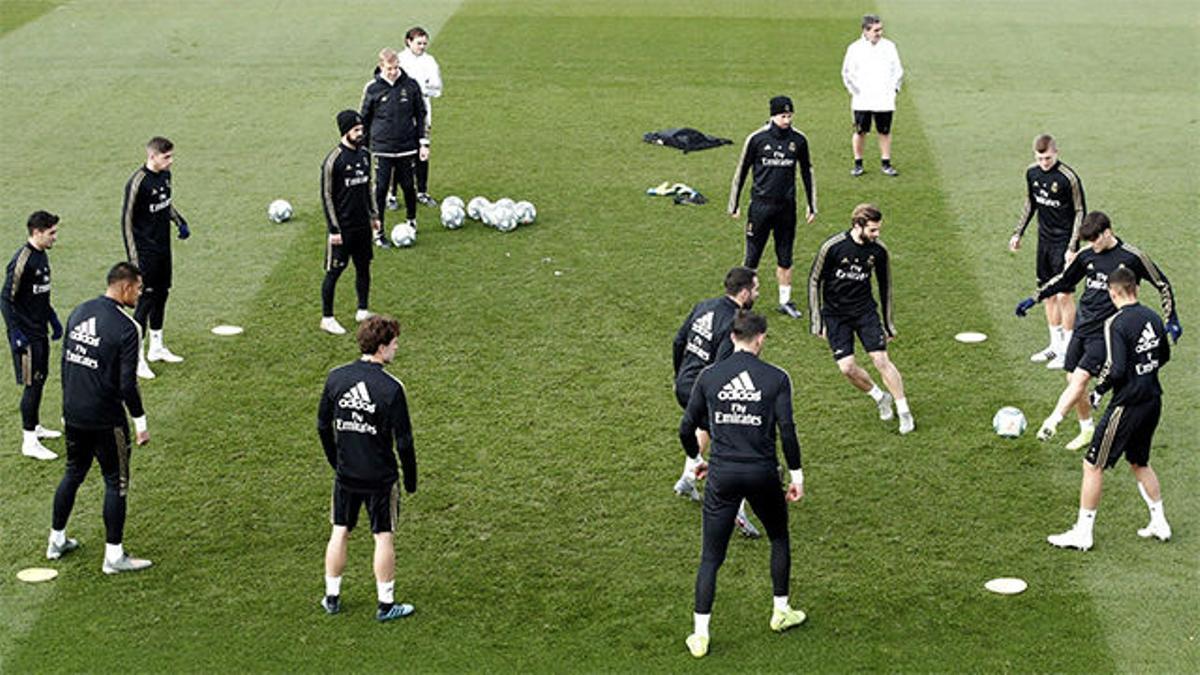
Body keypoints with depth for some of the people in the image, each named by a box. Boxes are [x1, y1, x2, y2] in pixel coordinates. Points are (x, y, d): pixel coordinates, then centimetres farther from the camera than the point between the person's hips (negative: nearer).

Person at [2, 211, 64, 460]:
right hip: (26, 335, -9)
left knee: (40, 379, 17)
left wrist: (52, 319, 22)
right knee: (32, 384, -5)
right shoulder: (22, 260, -20)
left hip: (40, 331, 9)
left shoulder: (42, 255, 8)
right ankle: (29, 442, 1)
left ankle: (33, 427, 32)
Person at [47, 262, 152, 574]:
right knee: (116, 483, 5)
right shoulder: (126, 328, -17)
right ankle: (114, 556, 10)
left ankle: (56, 540, 31)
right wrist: (141, 423, -9)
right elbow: (127, 384, -19)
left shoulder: (78, 313, 5)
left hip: (73, 415, 7)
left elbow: (66, 363, 12)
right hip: (106, 419, -7)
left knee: (73, 473, 22)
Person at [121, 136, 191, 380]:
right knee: (146, 299, -6)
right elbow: (127, 219, -17)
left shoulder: (165, 174, 3)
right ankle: (136, 357, 2)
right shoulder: (138, 182, -21)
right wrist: (133, 257, -18)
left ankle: (156, 347, 31)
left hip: (163, 248, 8)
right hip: (146, 252, -8)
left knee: (162, 295, 16)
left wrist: (181, 222, 8)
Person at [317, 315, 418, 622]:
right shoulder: (391, 388, -19)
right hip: (380, 478, -4)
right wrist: (410, 480, -2)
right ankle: (386, 605, 15)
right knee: (383, 537, 7)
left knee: (340, 532, 16)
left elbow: (323, 426, 5)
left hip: (345, 474, 4)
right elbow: (403, 441, -14)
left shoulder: (336, 377, -5)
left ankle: (332, 597, 27)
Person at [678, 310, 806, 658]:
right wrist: (796, 474, 1)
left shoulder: (709, 376, 1)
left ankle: (700, 634, 5)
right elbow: (787, 430, -9)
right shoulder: (776, 378, -5)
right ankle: (781, 612, 34)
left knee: (711, 557, 7)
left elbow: (686, 427, 4)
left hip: (722, 474, 1)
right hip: (762, 473, -1)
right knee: (779, 539, 25)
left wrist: (695, 459, 22)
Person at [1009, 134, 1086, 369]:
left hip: (1064, 241, -6)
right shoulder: (1032, 173, 2)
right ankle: (1056, 345, 22)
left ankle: (1068, 351, 2)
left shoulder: (1068, 177, -17)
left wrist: (1072, 247, -16)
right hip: (1044, 240, 7)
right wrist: (1018, 233, 15)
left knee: (1064, 294, -6)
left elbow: (1080, 212, -11)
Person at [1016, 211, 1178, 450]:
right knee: (1073, 379, 7)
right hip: (1082, 328, 6)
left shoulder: (1131, 257, -8)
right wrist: (1033, 299, 14)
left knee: (1080, 378, -18)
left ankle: (1052, 422, -24)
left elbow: (1162, 284, 3)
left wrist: (1171, 320, 5)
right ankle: (1087, 430, 24)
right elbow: (1063, 280, 20)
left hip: (1106, 332, -6)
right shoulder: (1086, 255, 5)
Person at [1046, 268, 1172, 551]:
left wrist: (1098, 391, -7)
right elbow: (1164, 356, 18)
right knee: (1139, 463, 25)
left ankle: (1083, 533, 4)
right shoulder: (1152, 317, 5)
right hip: (1153, 399, 8)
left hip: (1128, 403, -8)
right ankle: (1159, 523, 28)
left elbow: (1115, 370, -23)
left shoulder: (1116, 323, -17)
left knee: (1093, 465, 1)